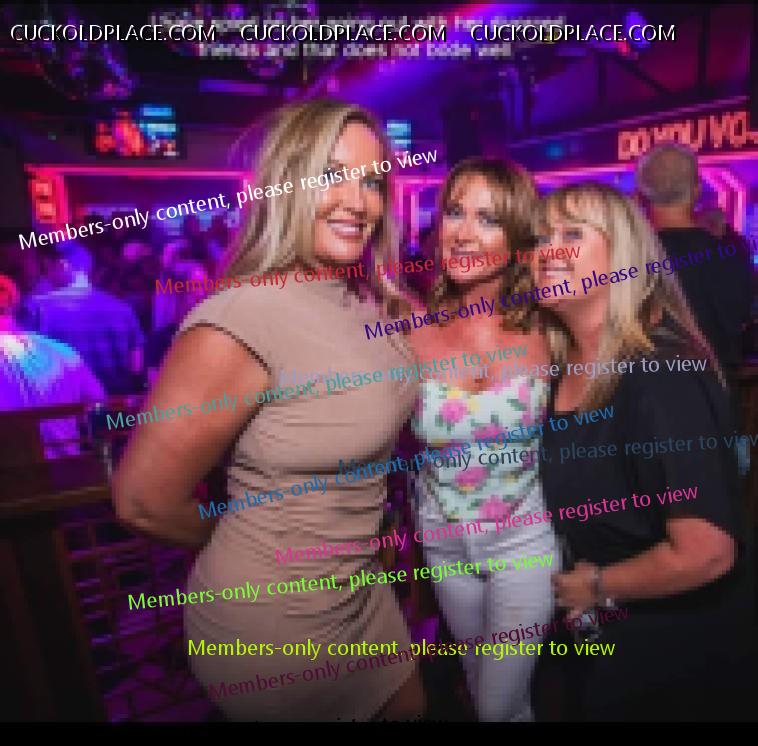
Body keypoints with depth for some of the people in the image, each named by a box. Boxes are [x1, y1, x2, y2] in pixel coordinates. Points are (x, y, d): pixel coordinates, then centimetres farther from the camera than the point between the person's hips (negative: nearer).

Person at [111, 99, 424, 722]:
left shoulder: (371, 304, -4)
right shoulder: (242, 319, -28)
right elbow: (144, 500, -22)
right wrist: (256, 547, -6)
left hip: (359, 593, 7)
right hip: (275, 623, -7)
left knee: (408, 705, 28)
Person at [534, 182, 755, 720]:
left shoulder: (658, 371, -29)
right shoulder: (565, 362, -5)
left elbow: (706, 551, -33)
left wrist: (597, 586, -18)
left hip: (673, 639, -6)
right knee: (596, 705, 28)